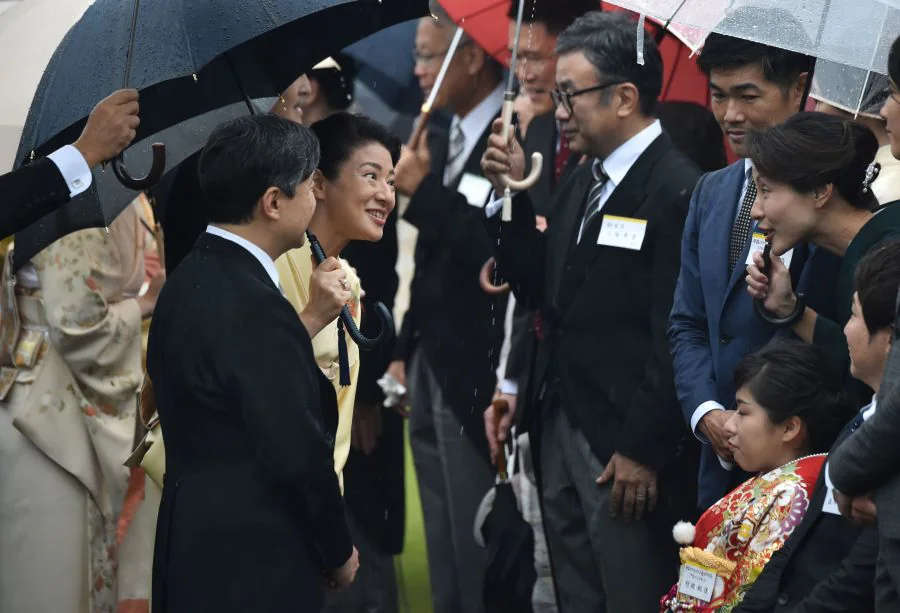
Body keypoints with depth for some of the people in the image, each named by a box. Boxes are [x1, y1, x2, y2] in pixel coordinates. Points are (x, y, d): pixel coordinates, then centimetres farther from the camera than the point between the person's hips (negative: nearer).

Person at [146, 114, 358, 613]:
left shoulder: (194, 279, 6)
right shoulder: (251, 303, -22)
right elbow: (298, 453, -20)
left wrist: (311, 319, 11)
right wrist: (339, 552, -6)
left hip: (196, 543, 9)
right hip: (251, 567, -9)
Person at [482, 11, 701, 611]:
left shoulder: (677, 190, -16)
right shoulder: (583, 182, 11)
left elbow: (676, 337, -19)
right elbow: (542, 292, 12)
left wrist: (644, 450, -18)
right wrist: (514, 197, 2)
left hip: (624, 448, -8)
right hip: (559, 428, 8)